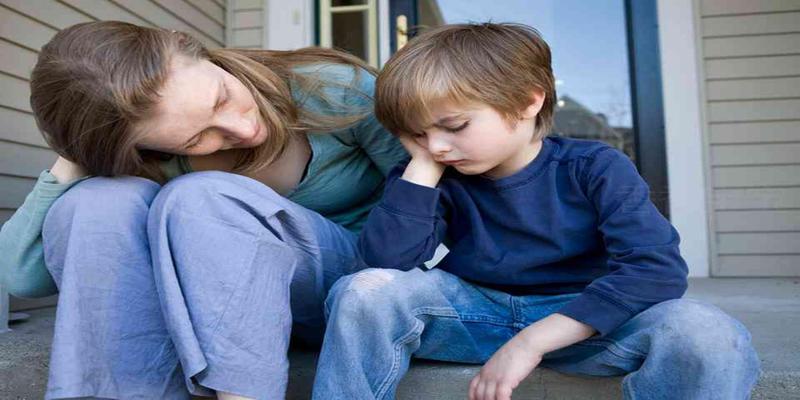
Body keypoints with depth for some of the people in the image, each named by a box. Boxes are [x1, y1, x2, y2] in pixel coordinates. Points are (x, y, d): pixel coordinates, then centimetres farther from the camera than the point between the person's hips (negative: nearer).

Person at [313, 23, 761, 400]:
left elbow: (658, 269, -23)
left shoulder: (594, 169, -10)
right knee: (365, 290, -23)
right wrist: (422, 163, -16)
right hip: (475, 314, 2)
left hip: (581, 322, -1)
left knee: (711, 336, -30)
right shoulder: (443, 180, -4)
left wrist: (532, 341, -30)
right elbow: (388, 260, -18)